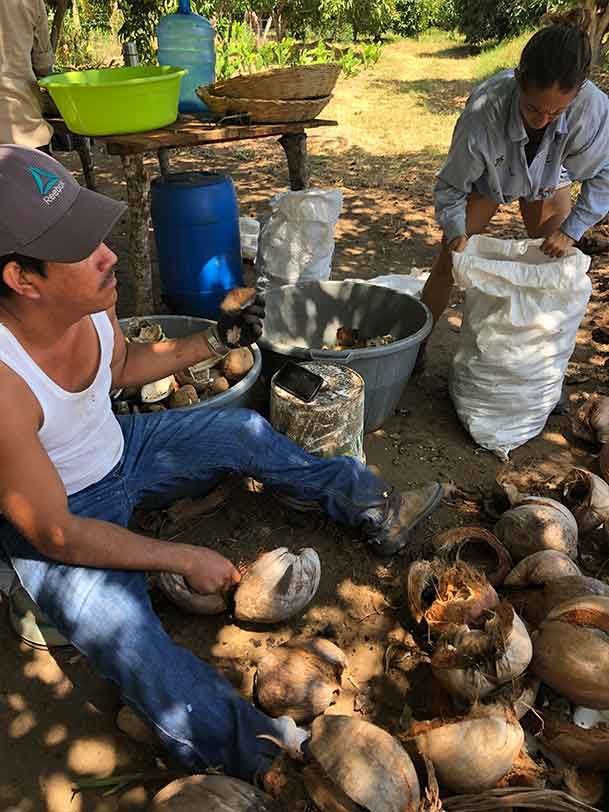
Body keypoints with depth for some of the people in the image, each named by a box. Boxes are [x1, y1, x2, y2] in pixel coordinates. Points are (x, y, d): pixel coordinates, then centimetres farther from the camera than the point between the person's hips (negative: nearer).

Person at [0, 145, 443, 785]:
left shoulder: (89, 297, -17)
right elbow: (54, 533, -27)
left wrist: (216, 340, -2)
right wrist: (183, 559, -24)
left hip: (119, 448, 7)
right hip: (59, 517, -6)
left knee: (245, 431, 3)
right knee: (114, 621, -32)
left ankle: (374, 509, 16)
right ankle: (256, 756, -20)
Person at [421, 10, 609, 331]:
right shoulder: (483, 111, -40)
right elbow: (451, 184, -25)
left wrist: (571, 230, -25)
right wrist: (455, 231, -37)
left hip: (550, 178, 2)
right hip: (487, 179, -2)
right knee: (449, 262, -4)